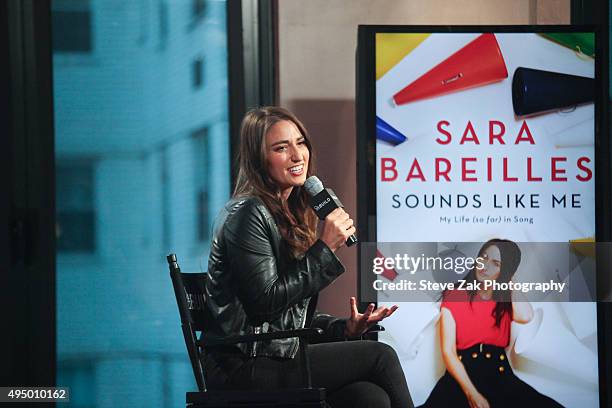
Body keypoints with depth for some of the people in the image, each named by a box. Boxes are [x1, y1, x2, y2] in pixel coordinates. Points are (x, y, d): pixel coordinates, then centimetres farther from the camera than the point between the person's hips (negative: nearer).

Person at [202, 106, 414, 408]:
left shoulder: (293, 214, 19)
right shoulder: (248, 214, -9)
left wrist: (345, 328, 4)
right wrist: (325, 249, -15)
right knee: (379, 356, -15)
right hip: (242, 369, -8)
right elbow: (265, 302, -18)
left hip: (281, 355, 8)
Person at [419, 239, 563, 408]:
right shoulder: (453, 297, 5)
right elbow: (448, 352, -4)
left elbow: (525, 317, -13)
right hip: (462, 377, -3)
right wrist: (472, 394, -16)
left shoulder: (508, 302, 13)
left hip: (501, 377, 3)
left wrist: (510, 281, 2)